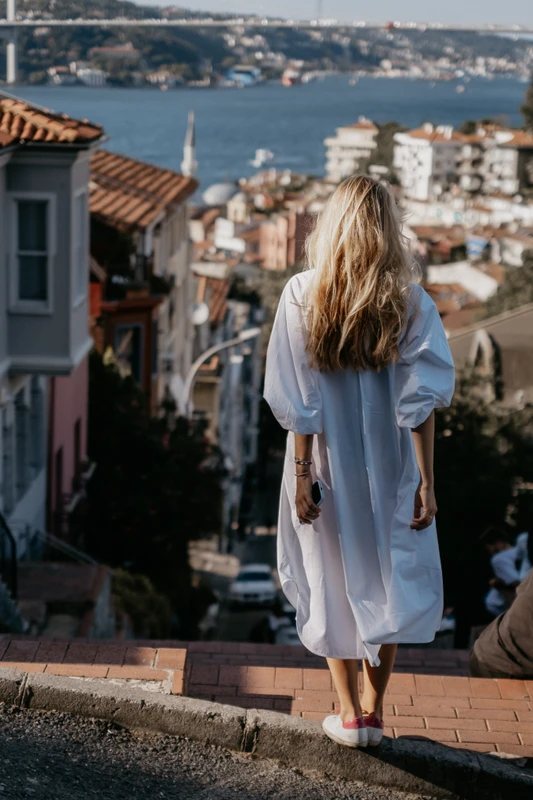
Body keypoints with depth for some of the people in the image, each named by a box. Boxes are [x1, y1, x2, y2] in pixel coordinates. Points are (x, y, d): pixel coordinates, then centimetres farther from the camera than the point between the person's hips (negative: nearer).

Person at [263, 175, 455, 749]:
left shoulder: (302, 295, -9)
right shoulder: (410, 302, -8)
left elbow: (298, 399, -10)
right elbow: (421, 400, -11)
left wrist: (302, 473, -6)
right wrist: (426, 481, -8)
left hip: (327, 460, -1)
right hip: (389, 464, 1)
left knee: (331, 580, 12)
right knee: (391, 577, 15)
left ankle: (349, 712, 15)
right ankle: (373, 708, 20)